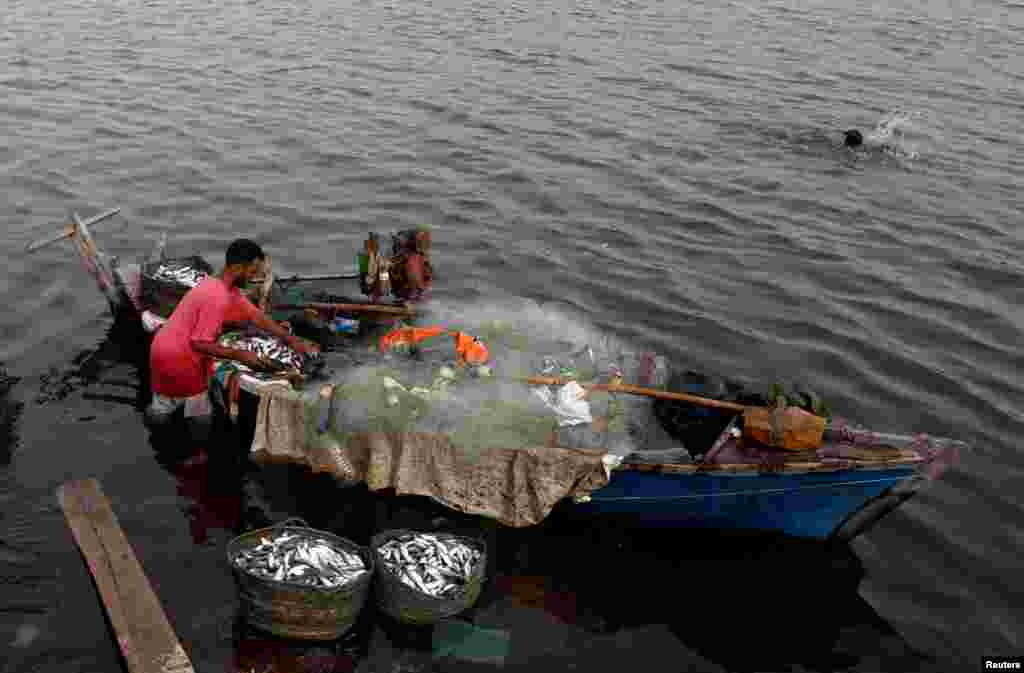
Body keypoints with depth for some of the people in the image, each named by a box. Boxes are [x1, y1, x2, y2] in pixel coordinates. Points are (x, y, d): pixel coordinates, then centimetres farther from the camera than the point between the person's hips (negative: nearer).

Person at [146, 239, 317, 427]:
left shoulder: (228, 289, 6)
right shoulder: (218, 298, -26)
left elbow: (256, 316, 12)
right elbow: (200, 344, -26)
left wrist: (292, 340, 9)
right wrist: (240, 355, -18)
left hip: (167, 349, 9)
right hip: (177, 359, -9)